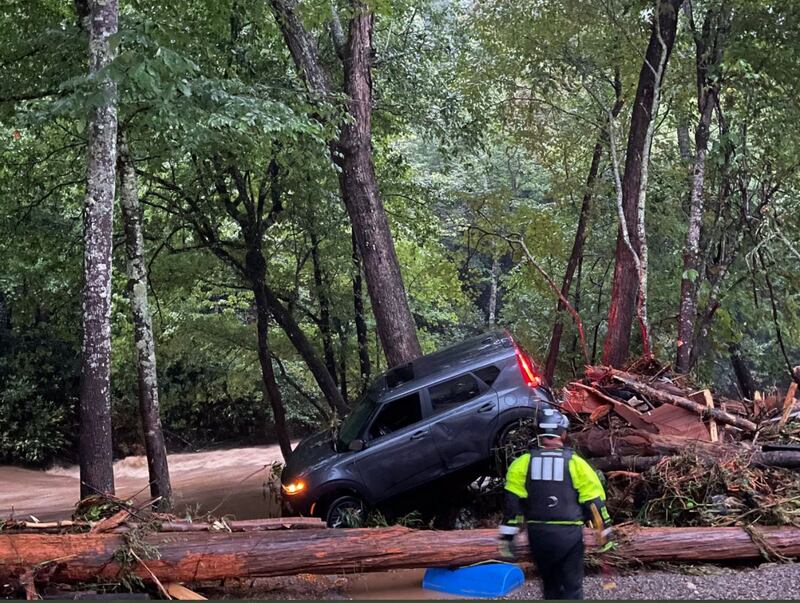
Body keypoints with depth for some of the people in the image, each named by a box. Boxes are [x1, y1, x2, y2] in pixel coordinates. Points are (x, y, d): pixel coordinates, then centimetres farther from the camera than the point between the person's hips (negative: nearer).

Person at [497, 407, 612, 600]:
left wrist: (506, 537, 1)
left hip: (537, 533, 3)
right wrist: (605, 531, 9)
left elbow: (512, 502, -4)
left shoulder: (523, 463, -2)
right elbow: (593, 500, -2)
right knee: (571, 586, 6)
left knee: (550, 583, 21)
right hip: (569, 533, -2)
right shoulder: (575, 463, -6)